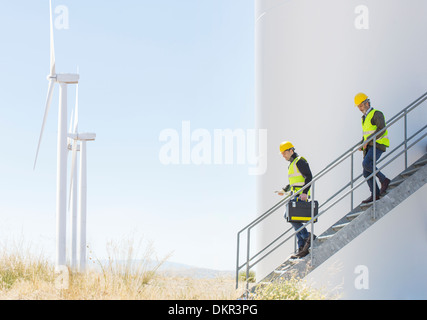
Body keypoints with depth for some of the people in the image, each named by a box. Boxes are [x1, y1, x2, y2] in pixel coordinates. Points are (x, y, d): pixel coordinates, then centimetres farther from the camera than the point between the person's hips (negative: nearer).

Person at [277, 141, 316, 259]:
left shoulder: (300, 161, -9)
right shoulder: (292, 164, 21)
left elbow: (309, 177, -16)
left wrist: (304, 192, -25)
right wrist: (284, 190, 22)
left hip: (301, 196, -10)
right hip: (296, 196, 10)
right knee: (296, 222, 5)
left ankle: (307, 236, -14)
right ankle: (302, 249, 4)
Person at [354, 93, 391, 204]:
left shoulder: (376, 114, -6)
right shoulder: (364, 118, 22)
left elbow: (381, 130, -19)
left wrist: (367, 140, -19)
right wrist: (362, 145, 8)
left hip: (378, 145, -9)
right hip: (369, 147, 9)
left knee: (366, 164, -27)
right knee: (367, 172, -2)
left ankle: (384, 180, -15)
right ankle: (375, 194, -2)